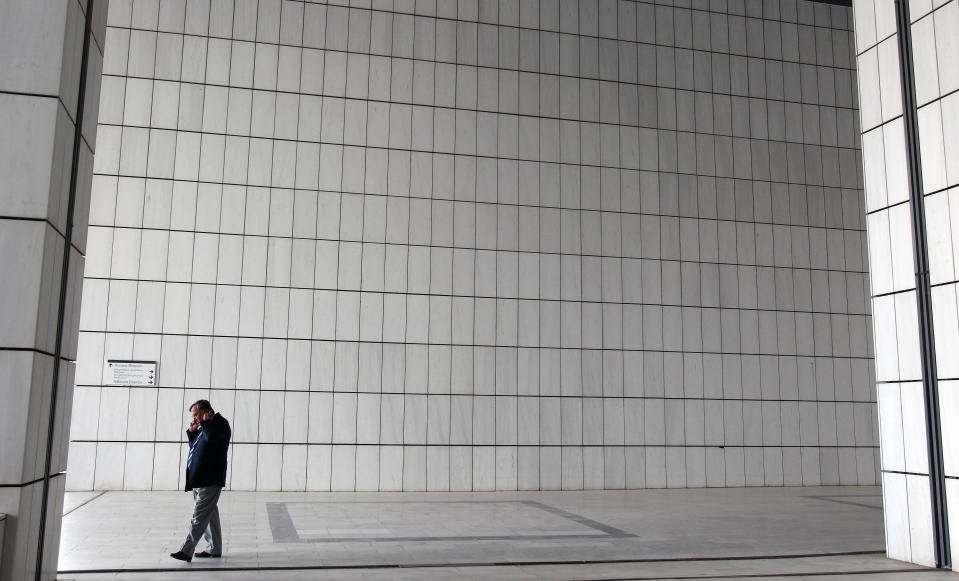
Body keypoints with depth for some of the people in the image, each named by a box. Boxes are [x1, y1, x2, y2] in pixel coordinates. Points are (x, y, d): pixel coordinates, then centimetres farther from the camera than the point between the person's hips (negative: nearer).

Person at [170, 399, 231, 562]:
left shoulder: (221, 423, -8)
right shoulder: (206, 426, 19)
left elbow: (210, 437, -28)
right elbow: (195, 446, 27)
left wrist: (205, 421, -12)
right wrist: (191, 431, 12)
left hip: (209, 480, -10)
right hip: (200, 480, 10)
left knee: (199, 516, -9)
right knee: (210, 514, 14)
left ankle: (186, 551, -11)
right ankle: (215, 549, 21)